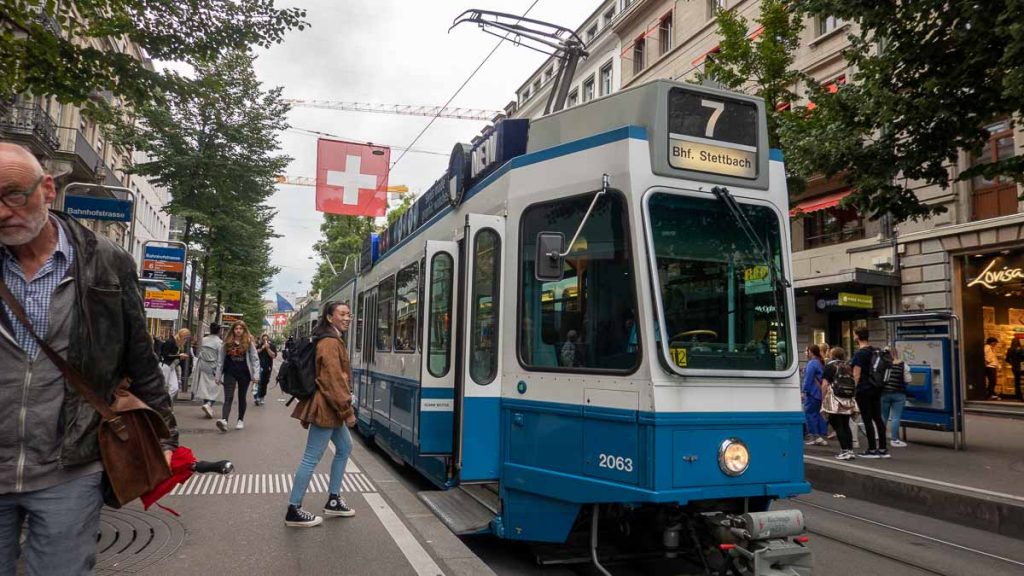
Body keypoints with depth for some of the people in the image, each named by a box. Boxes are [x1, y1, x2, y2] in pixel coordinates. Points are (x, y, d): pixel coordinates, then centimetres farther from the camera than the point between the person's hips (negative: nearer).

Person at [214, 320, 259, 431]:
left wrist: (255, 375, -7)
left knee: (242, 397, 10)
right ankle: (224, 420, -24)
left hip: (244, 373, 0)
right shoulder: (227, 343, 5)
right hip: (230, 372, 0)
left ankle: (241, 420, 23)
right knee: (228, 398, -10)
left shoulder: (249, 342, 1)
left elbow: (255, 359, 0)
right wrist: (218, 375, 6)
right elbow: (220, 359, 9)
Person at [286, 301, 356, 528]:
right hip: (326, 408, -11)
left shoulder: (333, 340, 16)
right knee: (312, 458, -4)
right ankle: (294, 511, 4)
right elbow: (334, 380, -22)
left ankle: (333, 500, 28)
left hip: (330, 408, 11)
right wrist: (348, 411, -19)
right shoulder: (330, 343, -17)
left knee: (345, 447, 19)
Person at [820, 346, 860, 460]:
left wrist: (823, 400, -5)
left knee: (838, 426, -3)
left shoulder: (829, 367, -3)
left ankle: (844, 450, -7)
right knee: (846, 425, 13)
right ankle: (850, 450, 11)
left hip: (834, 402, -6)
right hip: (848, 401, 6)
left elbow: (825, 385, -10)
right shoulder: (848, 367, 14)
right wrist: (851, 395, 21)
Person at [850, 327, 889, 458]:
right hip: (876, 389, 8)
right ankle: (883, 449, 11)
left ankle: (872, 450, 2)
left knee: (867, 419, -2)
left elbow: (856, 375, -15)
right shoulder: (876, 351, 10)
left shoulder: (859, 353, -13)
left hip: (863, 389, -8)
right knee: (877, 418, 9)